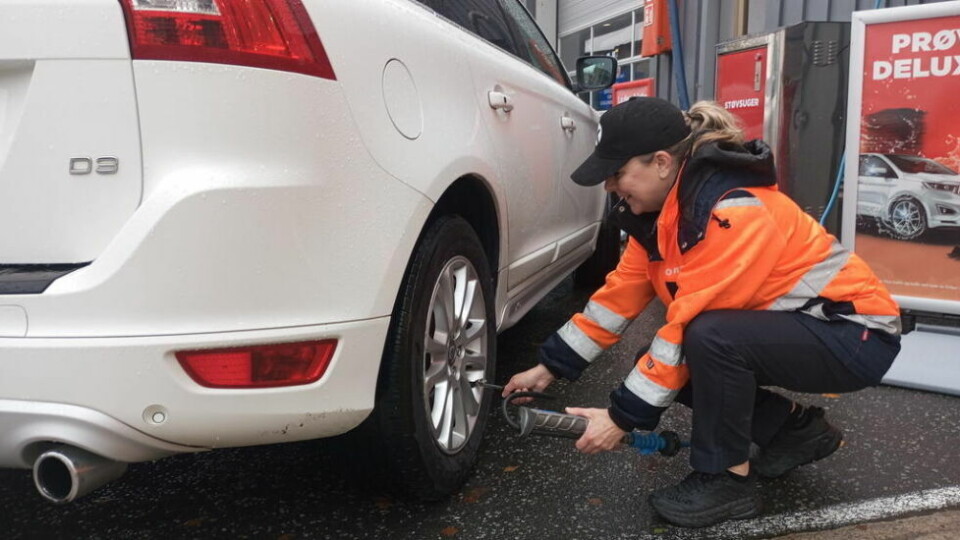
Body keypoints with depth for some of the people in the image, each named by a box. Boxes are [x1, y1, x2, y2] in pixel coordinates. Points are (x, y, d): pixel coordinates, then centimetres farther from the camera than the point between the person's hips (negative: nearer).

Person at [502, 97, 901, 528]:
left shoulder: (732, 213, -30)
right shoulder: (660, 209, -4)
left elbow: (691, 323, -30)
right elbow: (620, 295, -1)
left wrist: (624, 416, -24)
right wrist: (551, 366, -2)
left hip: (857, 334, -9)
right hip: (787, 329, 9)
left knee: (709, 339, -32)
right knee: (662, 361, -5)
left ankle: (729, 479, -9)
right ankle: (796, 429, 12)